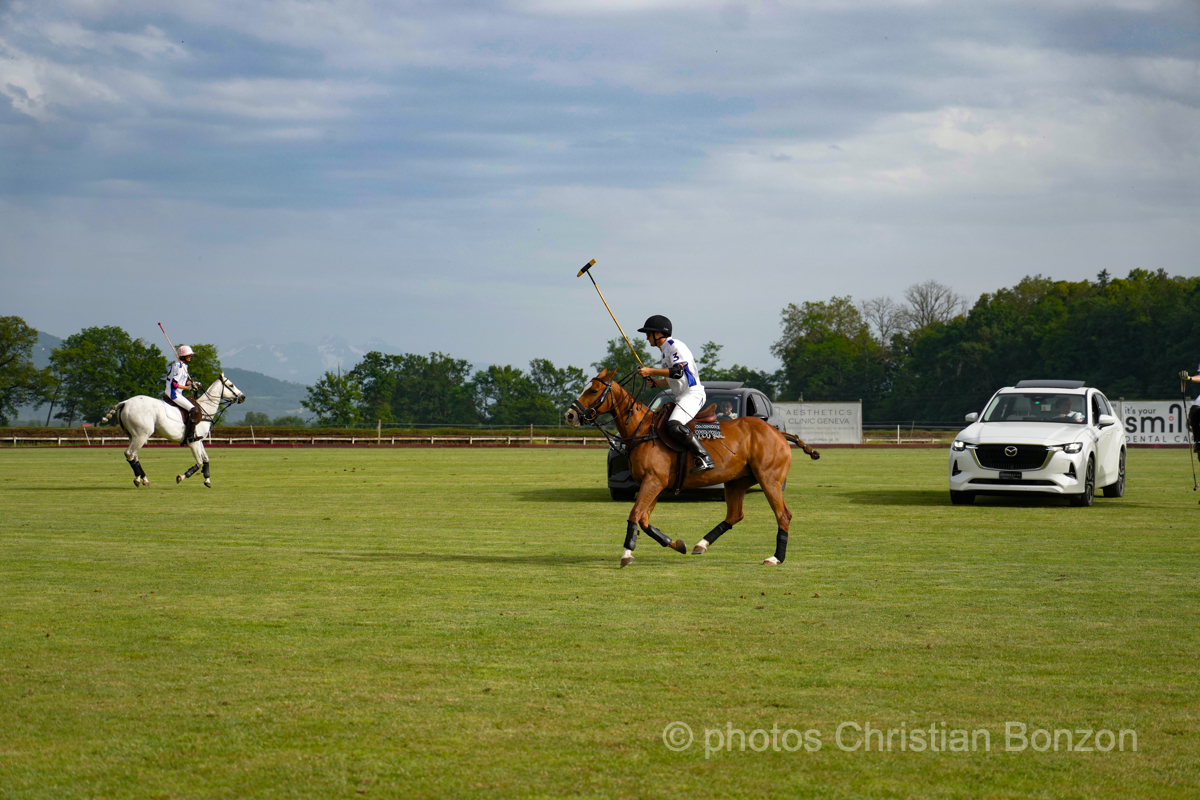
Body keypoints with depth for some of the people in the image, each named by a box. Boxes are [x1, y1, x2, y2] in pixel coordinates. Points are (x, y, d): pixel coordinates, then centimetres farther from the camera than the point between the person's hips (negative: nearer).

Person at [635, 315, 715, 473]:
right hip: (682, 396, 11)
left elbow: (678, 372, -22)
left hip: (693, 394, -11)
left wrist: (651, 371, -18)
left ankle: (705, 458, -30)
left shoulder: (675, 346, -9)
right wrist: (657, 382, 14)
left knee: (674, 426, -29)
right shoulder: (666, 349, 22)